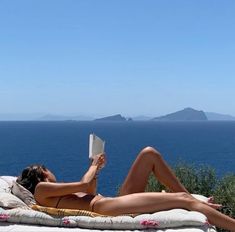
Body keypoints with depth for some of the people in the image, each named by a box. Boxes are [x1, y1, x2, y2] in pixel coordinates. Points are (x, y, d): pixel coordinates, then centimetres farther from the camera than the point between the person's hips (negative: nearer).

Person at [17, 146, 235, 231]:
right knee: (182, 200, -19)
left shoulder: (52, 191, 27)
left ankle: (192, 198, 5)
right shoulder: (41, 189, 1)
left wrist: (94, 169, 25)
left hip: (115, 202, 10)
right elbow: (83, 185, -6)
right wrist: (93, 167, 10)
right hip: (105, 207, -10)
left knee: (149, 153, 1)